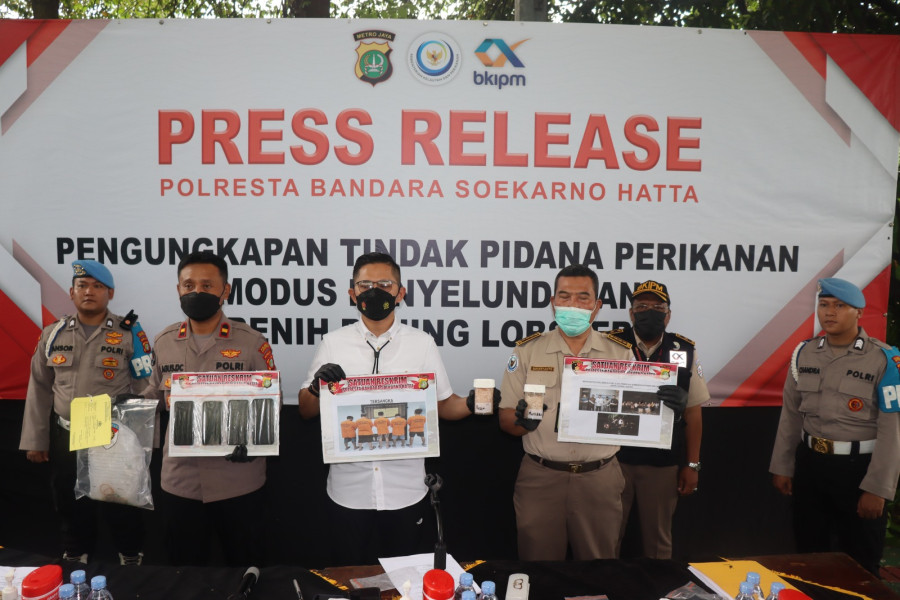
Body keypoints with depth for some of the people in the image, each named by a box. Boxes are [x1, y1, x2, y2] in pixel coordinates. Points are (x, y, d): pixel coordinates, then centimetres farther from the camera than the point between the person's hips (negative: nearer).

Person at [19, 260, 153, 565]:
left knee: (121, 508, 8)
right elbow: (40, 390, 9)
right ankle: (73, 566, 39)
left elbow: (145, 389, -6)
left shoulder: (130, 333, -6)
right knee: (71, 507, 18)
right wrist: (36, 440, 6)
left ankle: (131, 561, 30)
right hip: (65, 438, 4)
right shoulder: (53, 334, 5)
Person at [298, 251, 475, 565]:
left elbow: (443, 404, 5)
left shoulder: (422, 343, 2)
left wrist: (470, 404, -15)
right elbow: (305, 410, 6)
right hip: (349, 492, 1)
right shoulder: (333, 343, 3)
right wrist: (317, 387, -15)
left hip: (407, 492, 0)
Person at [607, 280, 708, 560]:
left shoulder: (685, 351, 2)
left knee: (658, 537, 17)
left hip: (664, 462, 1)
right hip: (614, 457, -1)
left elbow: (693, 412, 5)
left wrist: (692, 464, 3)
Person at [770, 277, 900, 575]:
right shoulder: (804, 353, 2)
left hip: (858, 468, -4)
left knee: (860, 565, 13)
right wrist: (782, 466, 7)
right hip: (810, 464, 4)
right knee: (809, 556, 19)